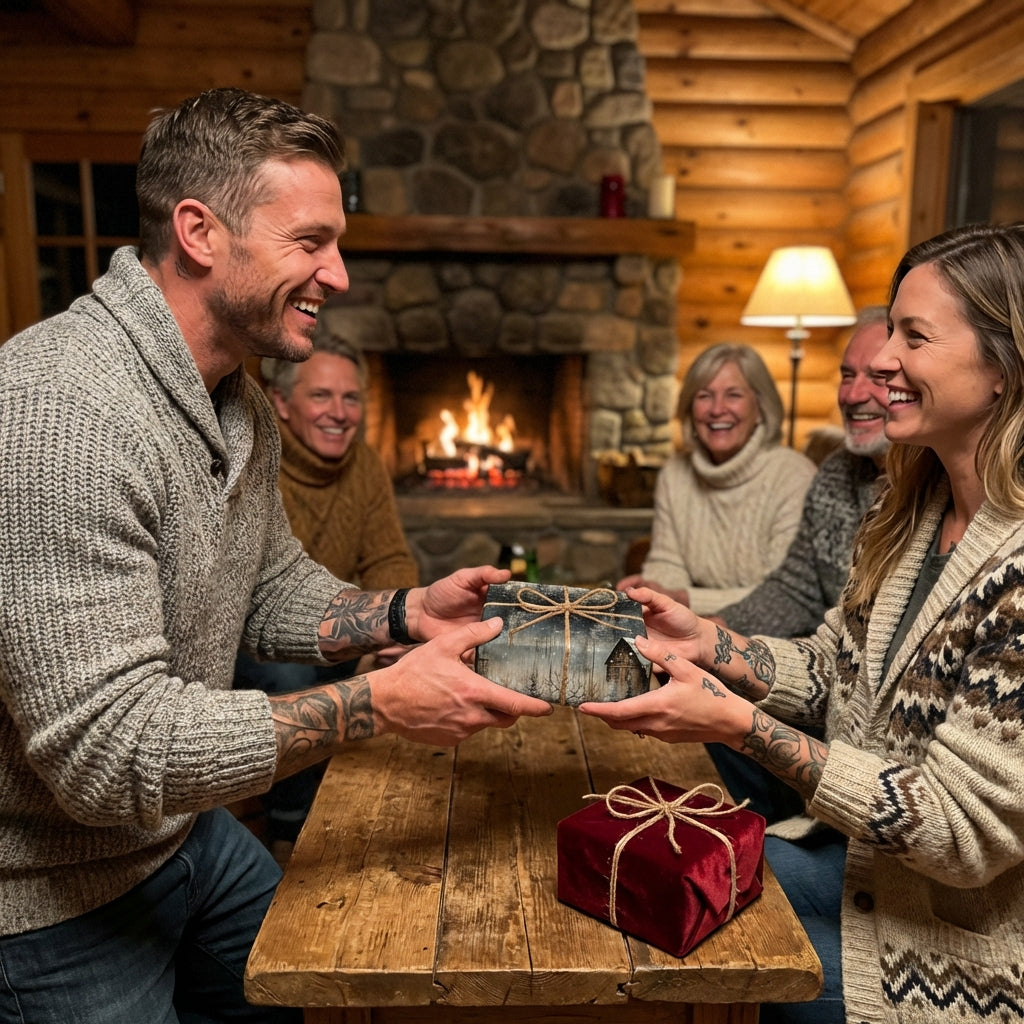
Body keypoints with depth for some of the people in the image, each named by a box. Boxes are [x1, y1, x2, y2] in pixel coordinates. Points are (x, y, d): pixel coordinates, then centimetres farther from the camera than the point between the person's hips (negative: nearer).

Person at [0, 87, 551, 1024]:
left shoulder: (239, 402, 0)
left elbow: (272, 595, 9)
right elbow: (107, 750, -33)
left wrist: (405, 613, -8)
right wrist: (381, 703, -30)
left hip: (187, 828, 8)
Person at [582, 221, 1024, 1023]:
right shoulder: (916, 512, -2)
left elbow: (959, 829, -26)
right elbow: (832, 672, 5)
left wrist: (738, 725, -31)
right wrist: (710, 645, -11)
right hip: (866, 862, 6)